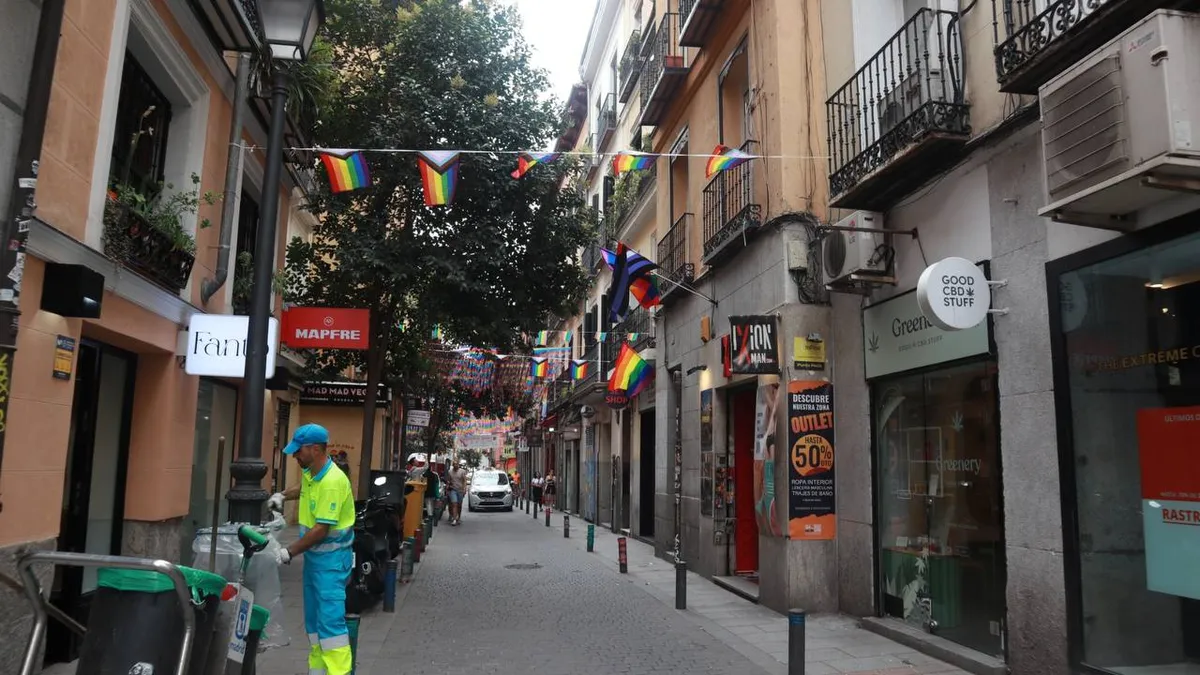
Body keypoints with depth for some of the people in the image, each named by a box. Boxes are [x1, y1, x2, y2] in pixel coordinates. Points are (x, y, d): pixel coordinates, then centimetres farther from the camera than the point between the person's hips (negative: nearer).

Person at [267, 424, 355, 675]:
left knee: (330, 617, -12)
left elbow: (321, 530, -25)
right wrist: (282, 495, 16)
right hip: (313, 553, 10)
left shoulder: (332, 482, -25)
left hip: (331, 557, -10)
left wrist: (289, 552, -21)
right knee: (312, 617, 16)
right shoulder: (310, 473, 4)